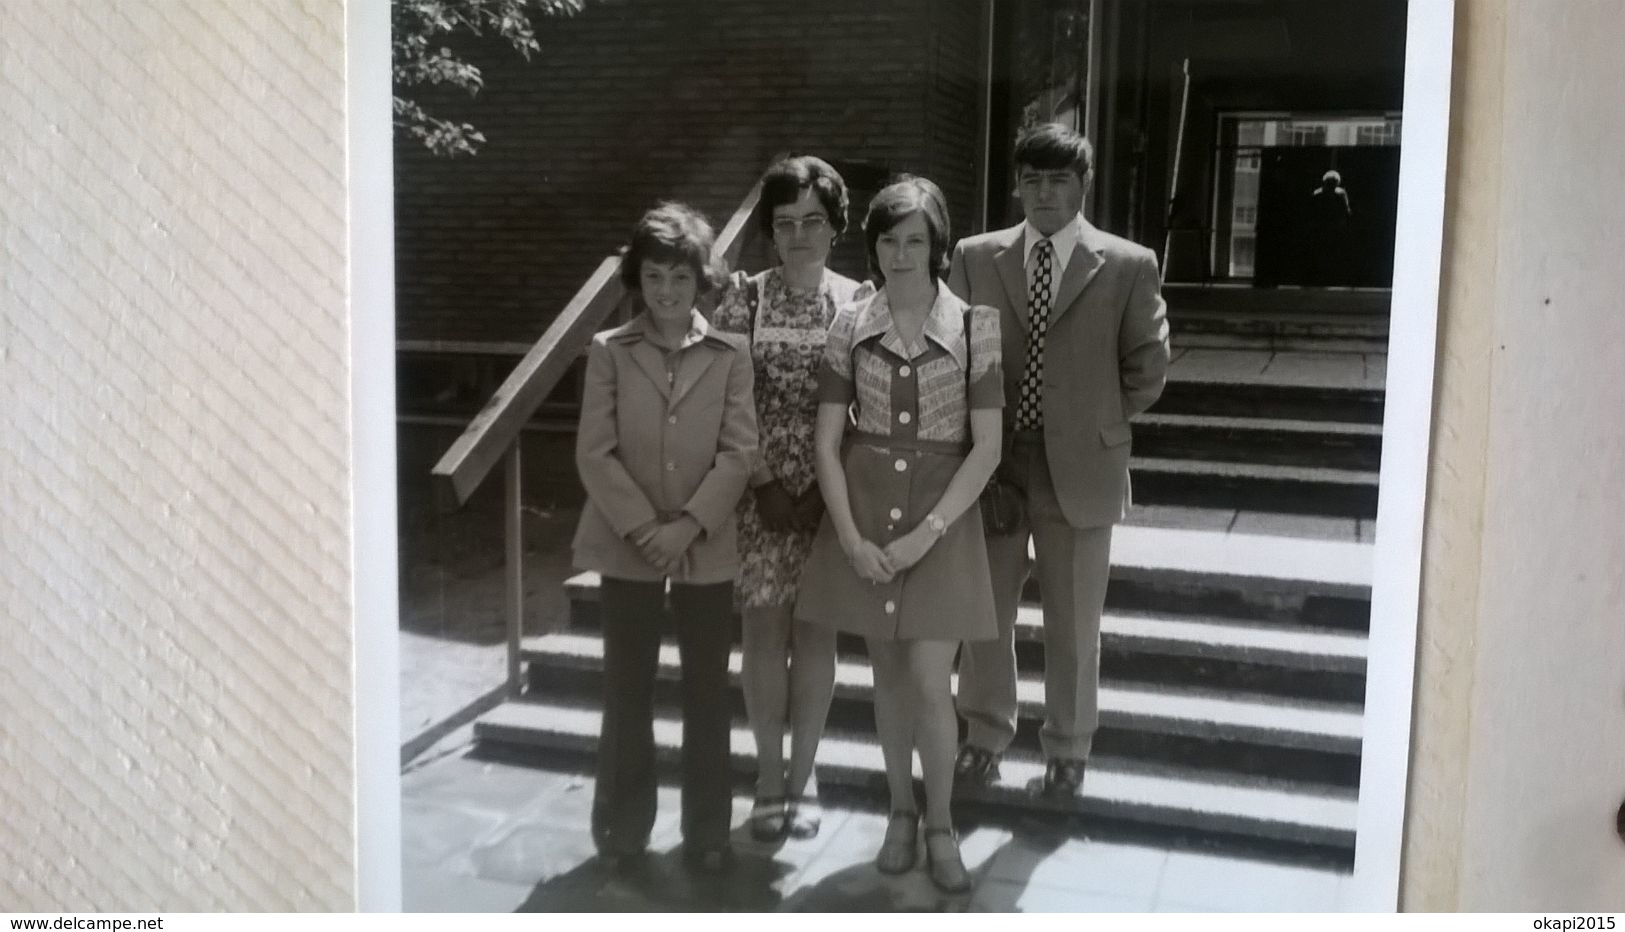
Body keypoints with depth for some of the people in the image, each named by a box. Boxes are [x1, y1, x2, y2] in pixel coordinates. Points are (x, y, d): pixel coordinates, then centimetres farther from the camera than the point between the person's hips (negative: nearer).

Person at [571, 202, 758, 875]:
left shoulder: (730, 355, 1)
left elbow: (739, 451, -5)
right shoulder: (609, 352, 0)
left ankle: (706, 832, 18)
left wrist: (690, 523, -15)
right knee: (627, 687, 8)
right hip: (627, 542, 0)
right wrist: (643, 526, -13)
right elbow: (594, 453, -5)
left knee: (708, 690, 7)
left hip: (707, 545, 0)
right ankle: (622, 826, 22)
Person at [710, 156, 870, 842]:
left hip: (832, 493, 0)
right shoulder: (744, 299, -1)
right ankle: (769, 777, 18)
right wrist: (763, 484, -8)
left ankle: (802, 777, 20)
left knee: (814, 632, 6)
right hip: (759, 490, 0)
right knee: (765, 632, 4)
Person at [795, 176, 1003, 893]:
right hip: (864, 513, 2)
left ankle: (939, 824, 18)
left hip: (943, 517, -2)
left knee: (930, 683, -4)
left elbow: (987, 447, -8)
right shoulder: (851, 325, -1)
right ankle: (900, 811, 31)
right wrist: (852, 538, -10)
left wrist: (925, 534, -14)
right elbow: (827, 441, 0)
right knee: (888, 674, 12)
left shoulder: (975, 327, -7)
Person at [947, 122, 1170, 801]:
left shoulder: (1128, 267, -1)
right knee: (986, 611, 11)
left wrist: (1099, 421, 3)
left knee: (1074, 623, 9)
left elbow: (1147, 368, 5)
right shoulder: (975, 258, 4)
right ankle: (985, 739, 28)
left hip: (1080, 467, -1)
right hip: (992, 463, 2)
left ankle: (1067, 750, 26)